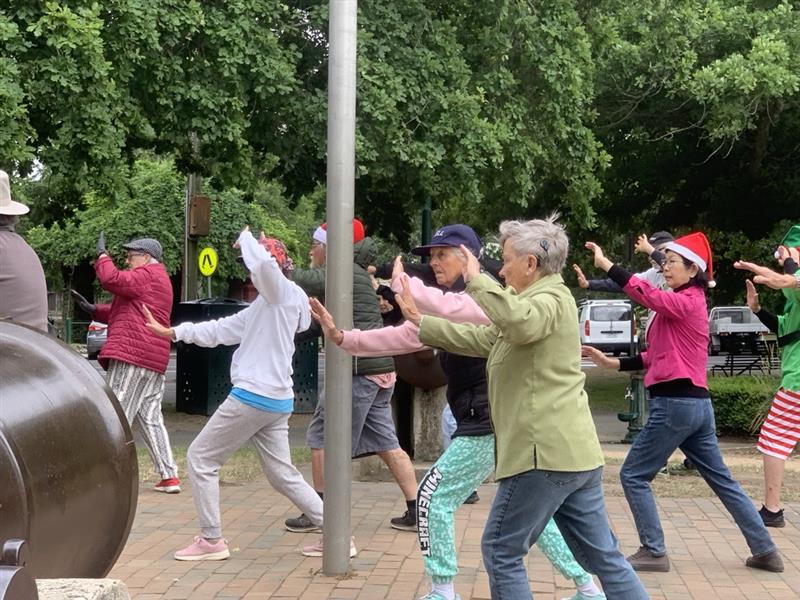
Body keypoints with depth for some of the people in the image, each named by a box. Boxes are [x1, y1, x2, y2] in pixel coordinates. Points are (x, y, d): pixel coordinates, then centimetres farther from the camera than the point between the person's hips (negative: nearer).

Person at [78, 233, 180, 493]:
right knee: (150, 418, 10)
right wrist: (94, 310, 18)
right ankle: (169, 477, 8)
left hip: (131, 356, -10)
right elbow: (126, 312, 28)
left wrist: (102, 255, -4)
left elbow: (112, 279, -20)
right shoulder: (159, 279, 26)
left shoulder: (145, 275, -6)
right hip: (154, 362, 10)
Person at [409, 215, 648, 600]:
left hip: (546, 453, -10)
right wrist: (421, 323, 27)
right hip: (575, 452, 10)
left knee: (501, 551, 2)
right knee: (602, 554, 10)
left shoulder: (551, 298, -9)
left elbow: (519, 322, -33)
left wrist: (477, 280, -22)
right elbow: (482, 338, 27)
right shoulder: (536, 301, 23)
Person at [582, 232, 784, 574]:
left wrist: (606, 264, -33)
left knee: (633, 475, 0)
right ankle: (765, 551, 19)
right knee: (721, 479, 15)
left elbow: (649, 295, -30)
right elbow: (658, 355, 18)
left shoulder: (687, 302, -10)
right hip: (695, 403, 10)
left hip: (675, 403, -10)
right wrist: (612, 363, 10)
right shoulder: (687, 303, 19)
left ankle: (653, 552, 6)